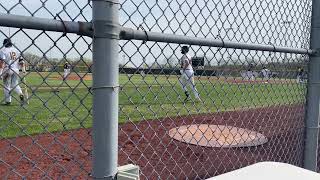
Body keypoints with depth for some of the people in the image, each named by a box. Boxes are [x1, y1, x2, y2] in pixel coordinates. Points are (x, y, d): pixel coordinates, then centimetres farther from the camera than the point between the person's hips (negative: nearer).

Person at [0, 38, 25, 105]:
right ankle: (21, 94, -13)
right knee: (15, 84, 13)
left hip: (7, 70, -4)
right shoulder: (16, 50, 13)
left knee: (6, 85, 6)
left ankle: (8, 100, 8)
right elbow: (21, 62, 10)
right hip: (16, 70, 4)